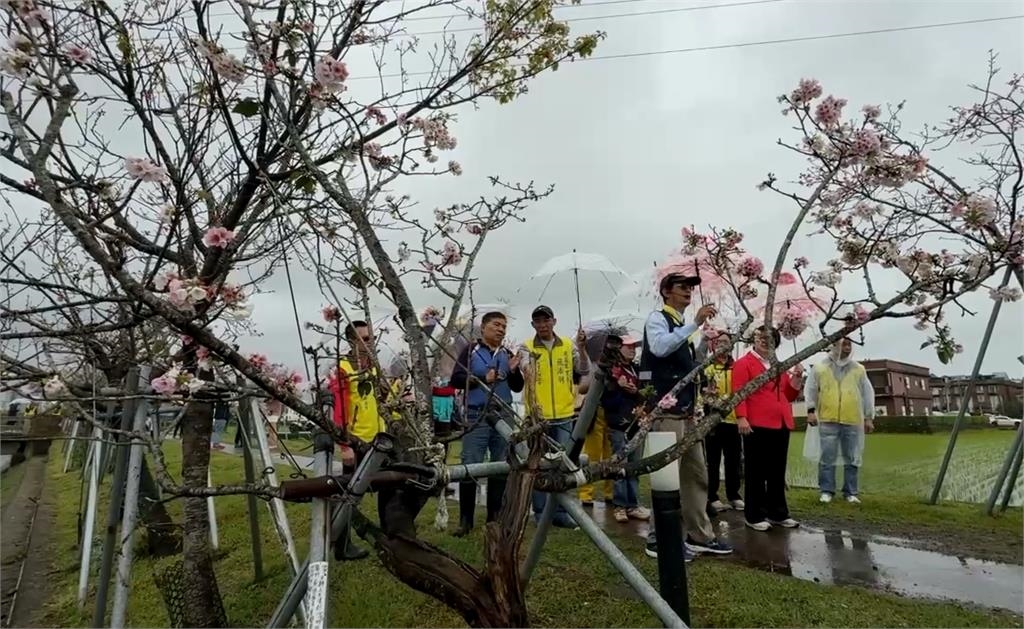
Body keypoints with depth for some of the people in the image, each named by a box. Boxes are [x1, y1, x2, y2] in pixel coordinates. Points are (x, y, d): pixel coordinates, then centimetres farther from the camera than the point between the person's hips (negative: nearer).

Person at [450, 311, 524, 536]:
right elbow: (455, 380, -7)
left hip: (503, 416, 4)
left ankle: (495, 517, 20)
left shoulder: (507, 354, 11)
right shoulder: (471, 350, 0)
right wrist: (483, 378, -15)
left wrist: (514, 371, -6)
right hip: (477, 417, -4)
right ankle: (465, 520, 7)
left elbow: (517, 387, 13)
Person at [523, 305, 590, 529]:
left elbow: (584, 371, 2)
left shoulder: (568, 345, 6)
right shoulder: (526, 347, -1)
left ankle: (560, 512, 20)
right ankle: (541, 513, 16)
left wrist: (581, 349, -11)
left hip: (564, 416, 2)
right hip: (537, 416, -2)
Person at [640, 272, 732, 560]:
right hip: (666, 411, -9)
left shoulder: (683, 325, 19)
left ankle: (700, 535, 21)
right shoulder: (657, 319, -5)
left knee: (696, 473, 12)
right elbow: (660, 348, -29)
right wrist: (695, 324, -27)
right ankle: (659, 539, 3)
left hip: (686, 410, 9)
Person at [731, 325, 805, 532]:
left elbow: (789, 395, 23)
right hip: (757, 426, -7)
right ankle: (754, 515, 6)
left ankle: (778, 513, 24)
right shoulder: (744, 363, -2)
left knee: (778, 473, 14)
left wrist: (796, 378, 6)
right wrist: (741, 417, -23)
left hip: (781, 425, 7)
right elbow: (738, 392, -12)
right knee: (756, 472, -1)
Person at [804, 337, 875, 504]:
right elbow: (810, 389, 5)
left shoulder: (859, 369, 10)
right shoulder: (820, 368, 5)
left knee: (852, 459, 7)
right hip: (828, 421, -2)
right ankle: (826, 491, 7)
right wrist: (811, 410, -5)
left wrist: (869, 417, 8)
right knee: (827, 458, 0)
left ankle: (850, 492, 16)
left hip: (853, 421, 2)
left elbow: (868, 393, 12)